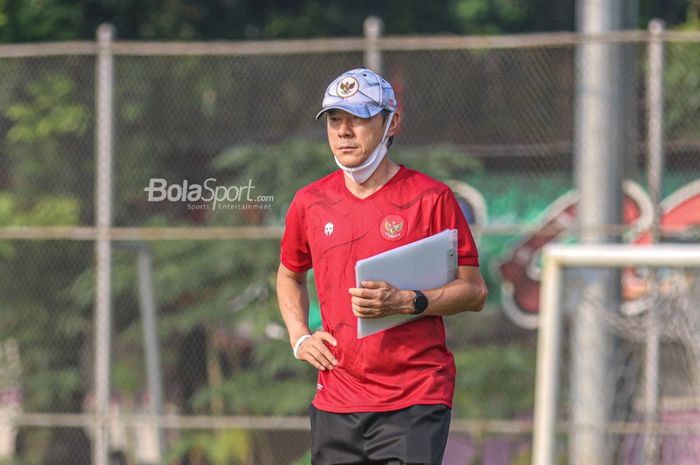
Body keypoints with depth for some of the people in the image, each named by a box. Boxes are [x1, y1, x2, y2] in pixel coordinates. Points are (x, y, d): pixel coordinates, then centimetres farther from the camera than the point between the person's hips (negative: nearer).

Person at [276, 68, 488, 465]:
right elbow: (290, 276, 28)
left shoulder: (432, 198, -3)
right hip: (336, 401, 5)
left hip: (416, 402, -5)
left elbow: (474, 292, -2)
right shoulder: (310, 203, 9)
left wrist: (405, 302, -17)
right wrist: (299, 337, 11)